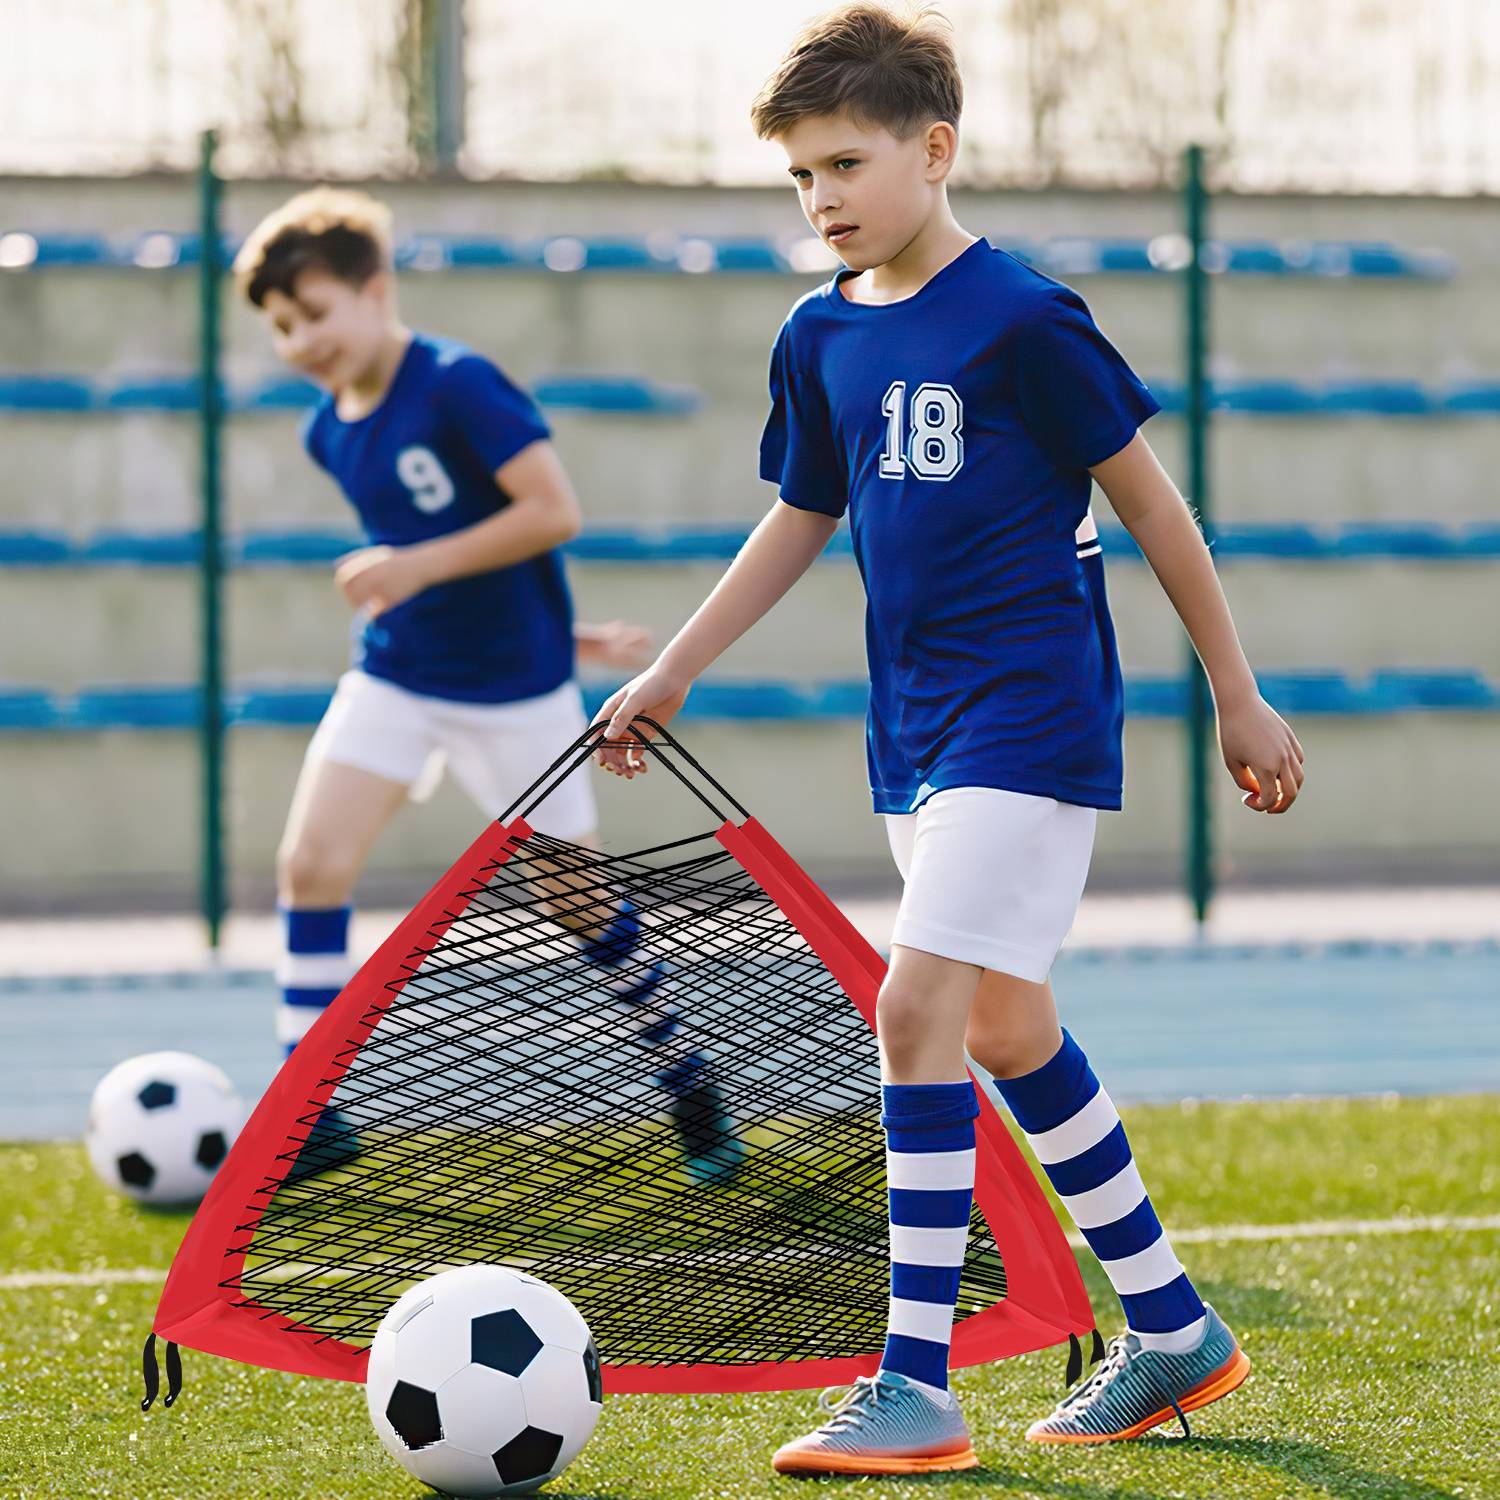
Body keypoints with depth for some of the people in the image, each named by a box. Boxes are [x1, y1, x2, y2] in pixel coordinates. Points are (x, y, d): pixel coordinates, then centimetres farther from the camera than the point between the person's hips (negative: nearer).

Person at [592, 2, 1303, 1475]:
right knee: (1004, 1031, 13)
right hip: (915, 727, 8)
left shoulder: (1020, 319, -13)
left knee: (919, 1005, -17)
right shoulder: (819, 338, 8)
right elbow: (800, 519, 21)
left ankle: (915, 1386, -15)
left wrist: (1236, 695, -1)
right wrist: (668, 674, 17)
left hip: (1030, 715, -8)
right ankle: (1171, 1330, 27)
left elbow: (1145, 495, -6)